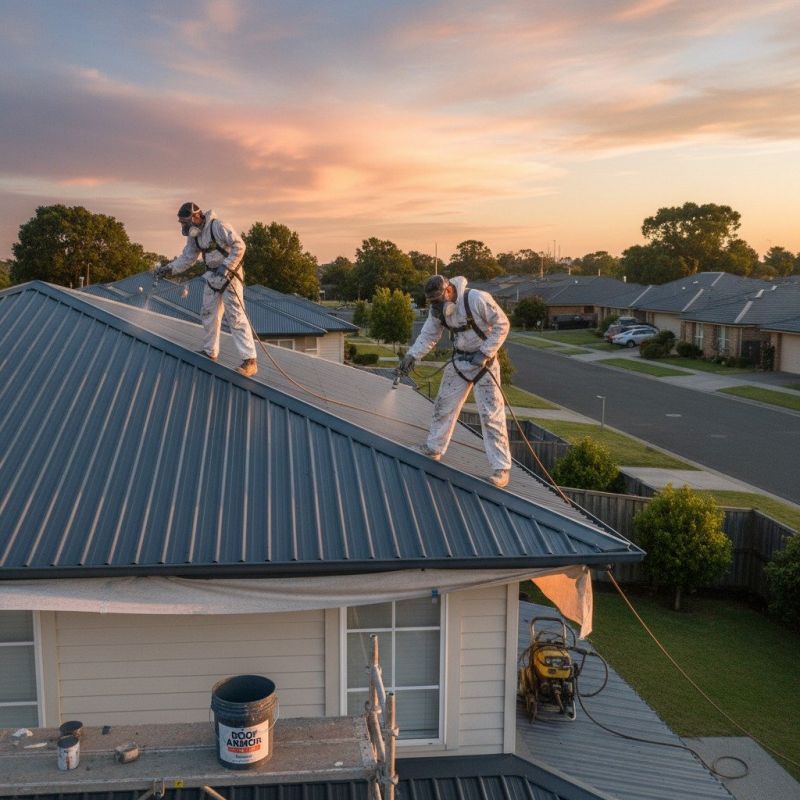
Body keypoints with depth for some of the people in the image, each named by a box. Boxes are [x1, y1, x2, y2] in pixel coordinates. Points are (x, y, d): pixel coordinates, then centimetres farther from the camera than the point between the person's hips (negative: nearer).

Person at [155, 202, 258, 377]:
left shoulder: (217, 226, -18)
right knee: (208, 314, 14)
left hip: (230, 275, -9)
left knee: (236, 317, -13)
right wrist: (169, 268, -2)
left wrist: (226, 266, -25)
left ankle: (250, 361, -14)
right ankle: (210, 352, 29)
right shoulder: (194, 235, 8)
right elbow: (187, 258, 11)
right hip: (212, 277, 9)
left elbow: (239, 245, -20)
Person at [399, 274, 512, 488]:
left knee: (491, 414, -8)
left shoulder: (477, 299, -24)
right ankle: (434, 448, 32)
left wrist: (484, 353, -22)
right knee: (444, 404, 13)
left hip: (483, 361, -6)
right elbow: (428, 336, 2)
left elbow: (502, 324, -19)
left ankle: (501, 468, -3)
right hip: (459, 360, 7)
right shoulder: (438, 310, -3)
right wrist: (412, 355, -14)